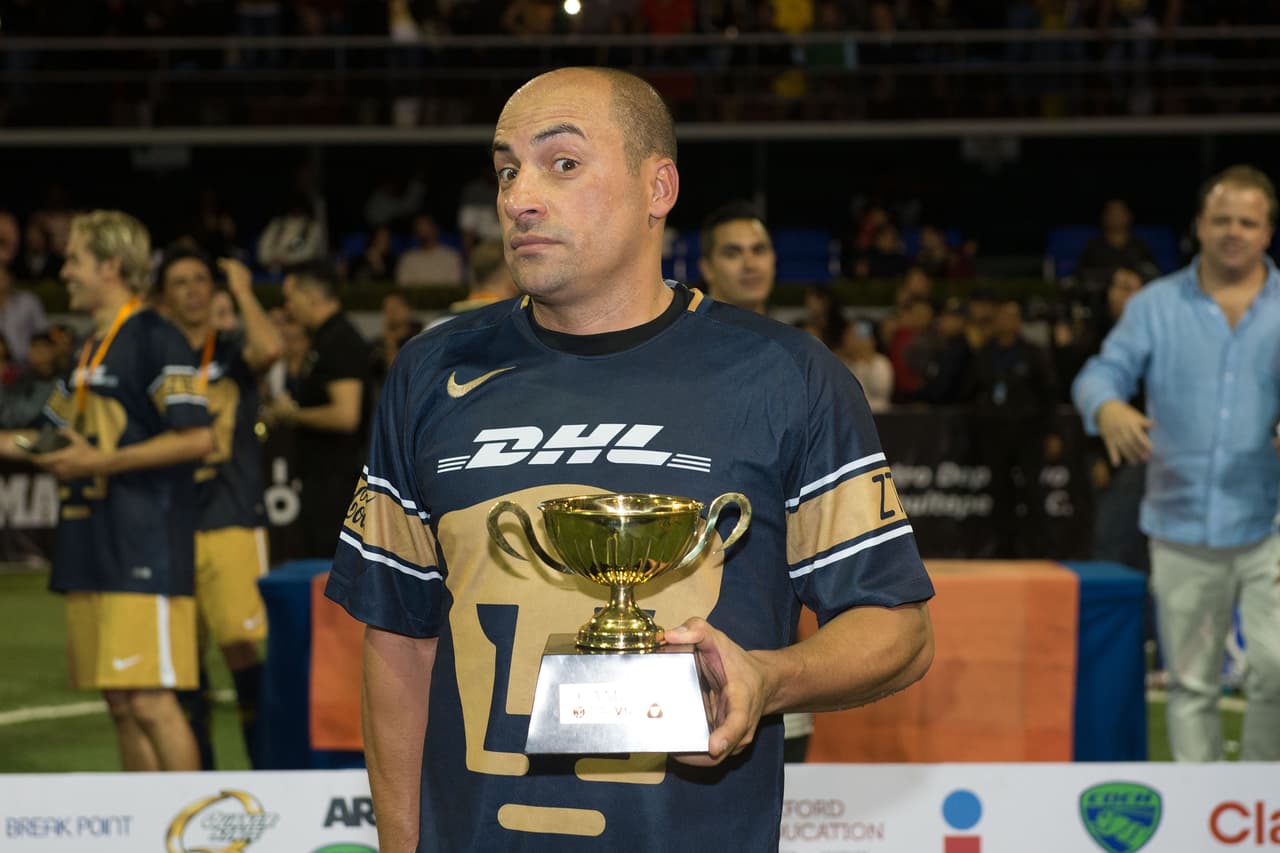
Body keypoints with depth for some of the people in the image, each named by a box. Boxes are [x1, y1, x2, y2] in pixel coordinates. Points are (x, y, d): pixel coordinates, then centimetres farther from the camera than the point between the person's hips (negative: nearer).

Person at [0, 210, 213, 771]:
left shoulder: (155, 340, -9)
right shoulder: (90, 350, 18)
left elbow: (196, 438, -18)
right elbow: (53, 439, 29)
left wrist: (100, 461, -16)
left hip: (145, 552, -9)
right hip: (91, 552, 9)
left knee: (150, 698, -10)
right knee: (120, 703, 9)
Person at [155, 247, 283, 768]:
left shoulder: (232, 353, 3)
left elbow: (269, 347, -22)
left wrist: (242, 290, -10)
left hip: (231, 523, -4)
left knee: (240, 644, -12)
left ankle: (264, 762, -5)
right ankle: (197, 770, 17)